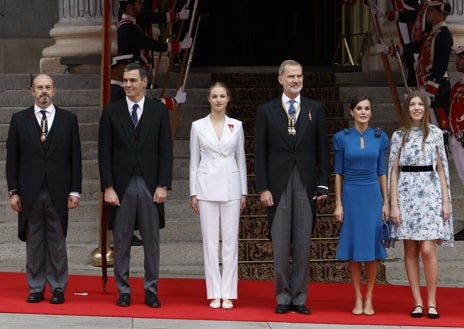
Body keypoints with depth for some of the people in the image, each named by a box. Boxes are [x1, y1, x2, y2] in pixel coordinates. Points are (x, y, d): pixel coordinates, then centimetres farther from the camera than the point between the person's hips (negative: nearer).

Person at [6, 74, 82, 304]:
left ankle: (58, 289, 10)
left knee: (57, 242, 3)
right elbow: (12, 158, 5)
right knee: (34, 242, 5)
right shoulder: (19, 120, 6)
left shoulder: (68, 120, 7)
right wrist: (13, 191, -1)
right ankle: (36, 289, 11)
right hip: (30, 192, 0)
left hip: (58, 192, 0)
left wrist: (75, 191, 0)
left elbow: (75, 158, 6)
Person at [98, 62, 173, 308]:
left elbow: (165, 151, 3)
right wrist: (108, 187, -6)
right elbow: (104, 153, 2)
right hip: (121, 185, 0)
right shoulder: (111, 111, 4)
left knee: (151, 241, 4)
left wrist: (163, 185, -5)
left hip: (150, 185, 0)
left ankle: (151, 291, 11)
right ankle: (123, 291, 12)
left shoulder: (159, 110, 4)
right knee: (121, 241, 4)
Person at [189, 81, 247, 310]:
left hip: (230, 188, 1)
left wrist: (244, 192, 6)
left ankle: (228, 294, 5)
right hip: (207, 187, -1)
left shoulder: (236, 126, 6)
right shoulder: (198, 126, 3)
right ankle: (214, 294, 6)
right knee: (210, 242, 1)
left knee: (230, 242, 0)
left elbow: (241, 159, 9)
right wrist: (193, 193, 1)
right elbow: (194, 161, 5)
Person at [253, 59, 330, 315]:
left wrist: (323, 185, 1)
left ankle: (299, 298, 8)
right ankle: (283, 298, 8)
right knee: (280, 245, 1)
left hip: (306, 185, 1)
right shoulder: (266, 111, 5)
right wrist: (263, 188, -5)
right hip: (278, 185, -1)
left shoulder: (315, 109, 8)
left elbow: (322, 150, 8)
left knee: (303, 245, 3)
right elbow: (259, 153, 3)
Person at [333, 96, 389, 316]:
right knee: (353, 248, 2)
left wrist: (386, 202, 3)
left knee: (372, 247, 0)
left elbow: (382, 172, 7)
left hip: (373, 196, 1)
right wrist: (338, 203, -1)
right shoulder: (342, 138, 1)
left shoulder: (380, 137, 4)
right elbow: (338, 172, 3)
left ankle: (369, 298, 9)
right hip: (351, 196, -1)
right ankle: (358, 298, 9)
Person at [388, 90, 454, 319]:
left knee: (427, 250, -9)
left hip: (429, 193, -1)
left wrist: (446, 201, 2)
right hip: (406, 194, 1)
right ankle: (417, 302, 8)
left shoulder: (435, 133, 6)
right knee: (410, 251, 3)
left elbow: (441, 168, 7)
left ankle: (431, 302, 0)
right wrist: (393, 205, -2)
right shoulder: (399, 136, 6)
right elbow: (393, 171, 5)